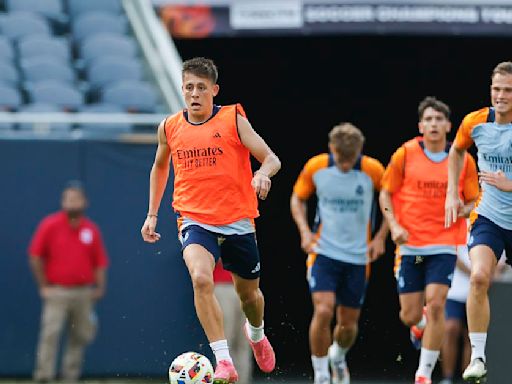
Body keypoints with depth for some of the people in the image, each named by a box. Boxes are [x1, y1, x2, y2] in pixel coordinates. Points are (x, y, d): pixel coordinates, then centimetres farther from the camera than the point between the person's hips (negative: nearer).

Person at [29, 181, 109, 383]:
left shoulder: (91, 230, 7)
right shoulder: (49, 225, -2)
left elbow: (100, 262, 11)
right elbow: (35, 256, -1)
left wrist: (99, 288, 1)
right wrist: (43, 286, -2)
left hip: (84, 294, 4)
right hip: (57, 292, -4)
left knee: (80, 336, 7)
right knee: (50, 335, -13)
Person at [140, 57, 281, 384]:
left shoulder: (233, 119, -4)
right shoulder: (170, 127, 5)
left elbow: (271, 159, -7)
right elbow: (160, 167, 24)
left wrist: (263, 174, -30)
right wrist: (152, 214, 20)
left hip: (237, 220, 0)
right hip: (194, 219, 0)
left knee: (249, 293, 15)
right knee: (201, 278, -29)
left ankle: (257, 334, 52)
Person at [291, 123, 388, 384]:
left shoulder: (373, 170, -10)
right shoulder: (315, 167, -9)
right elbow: (298, 198, 8)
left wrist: (381, 237, -3)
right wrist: (305, 231, -6)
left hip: (358, 257, 1)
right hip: (323, 252, -1)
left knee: (348, 323, 7)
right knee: (323, 311, -20)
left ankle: (338, 357, 42)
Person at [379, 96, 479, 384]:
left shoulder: (463, 160, 1)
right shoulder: (405, 154, -2)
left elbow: (473, 201, 10)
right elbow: (386, 193, 6)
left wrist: (461, 210, -13)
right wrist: (394, 225, -8)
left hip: (445, 244, -1)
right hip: (410, 244, 1)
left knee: (436, 304, -18)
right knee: (410, 315, 2)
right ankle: (421, 324, 42)